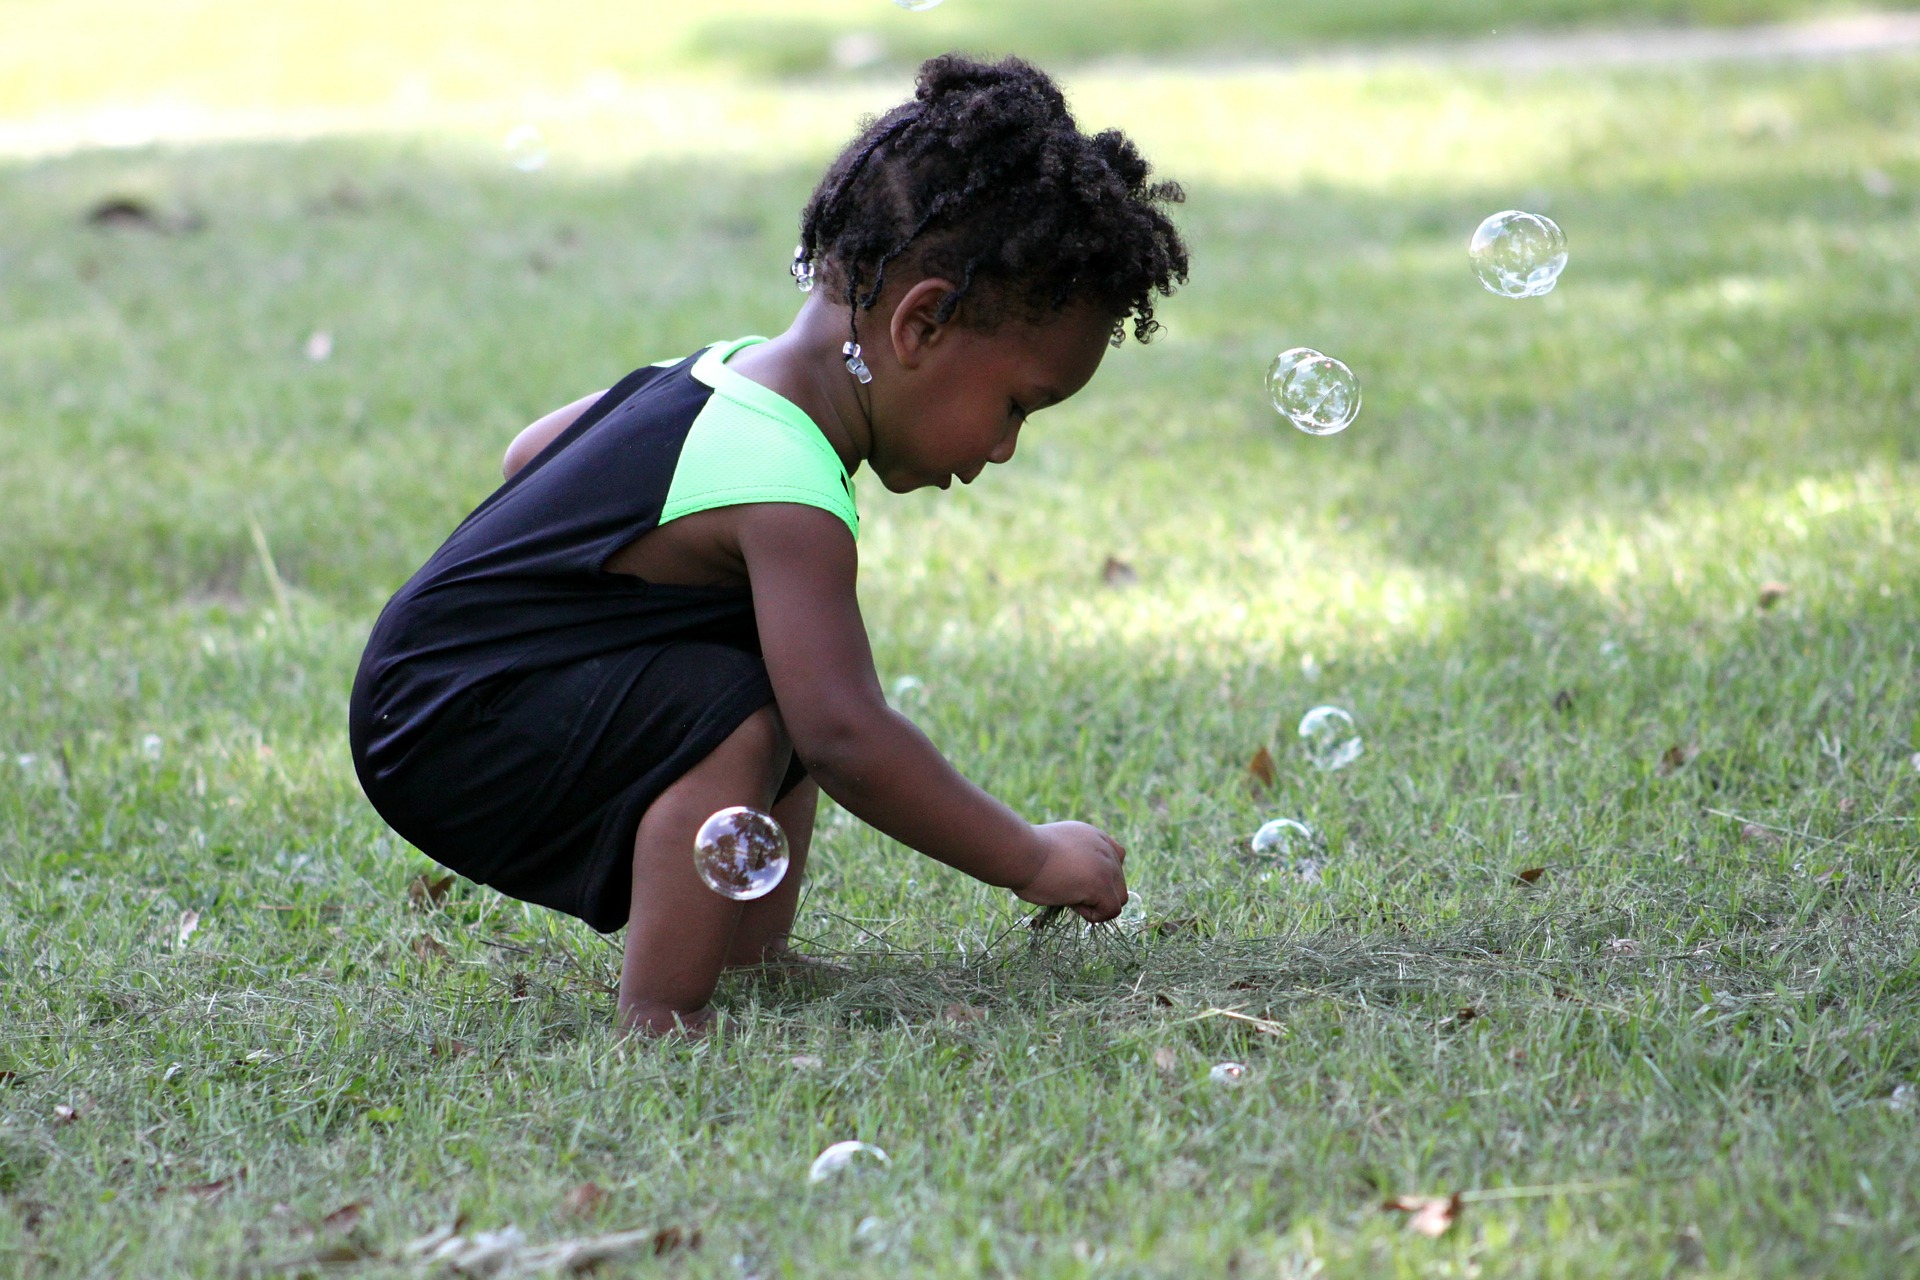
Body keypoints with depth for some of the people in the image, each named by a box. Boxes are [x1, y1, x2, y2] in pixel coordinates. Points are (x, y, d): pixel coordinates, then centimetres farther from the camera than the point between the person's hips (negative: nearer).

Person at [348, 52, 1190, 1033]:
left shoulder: (736, 370, 5)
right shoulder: (785, 498, -26)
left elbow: (532, 452, 20)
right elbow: (848, 742, -32)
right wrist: (1032, 862, -23)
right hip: (439, 733, -11)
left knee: (799, 677, 17)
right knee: (734, 716, -30)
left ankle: (754, 954, 20)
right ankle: (660, 1022, -25)